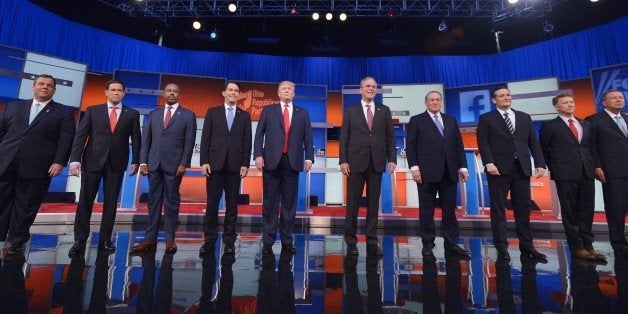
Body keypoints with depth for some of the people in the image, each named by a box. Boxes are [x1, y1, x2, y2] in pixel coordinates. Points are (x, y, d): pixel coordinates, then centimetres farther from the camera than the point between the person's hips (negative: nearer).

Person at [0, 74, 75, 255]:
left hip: (36, 169, -3)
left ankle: (16, 242, 18)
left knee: (26, 207, 5)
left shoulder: (64, 112, 6)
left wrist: (59, 162, -13)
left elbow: (66, 139, -3)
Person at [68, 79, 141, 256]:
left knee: (111, 202, 5)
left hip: (117, 163, 0)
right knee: (85, 201, 3)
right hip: (93, 161, 0)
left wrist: (135, 161, -2)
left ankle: (105, 240, 15)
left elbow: (136, 139, 5)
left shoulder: (132, 114, 7)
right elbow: (80, 135, 2)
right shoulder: (93, 111, 8)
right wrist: (75, 159, -8)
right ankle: (80, 240, 14)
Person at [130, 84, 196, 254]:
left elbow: (189, 142, -4)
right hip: (154, 163, 4)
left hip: (174, 164, -3)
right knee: (153, 201, 8)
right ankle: (150, 238, 17)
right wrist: (143, 161, 1)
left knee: (171, 202, 4)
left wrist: (184, 164, -12)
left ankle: (170, 239, 12)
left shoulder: (188, 115, 3)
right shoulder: (153, 114, 14)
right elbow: (145, 140, 11)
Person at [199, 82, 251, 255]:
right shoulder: (212, 112, 10)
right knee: (212, 203, 3)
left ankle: (229, 241, 13)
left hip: (235, 165, 0)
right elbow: (205, 138, 4)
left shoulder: (245, 115, 10)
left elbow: (247, 142, 5)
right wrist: (204, 161, -4)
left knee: (232, 205, 4)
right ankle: (209, 240, 14)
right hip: (215, 163, 0)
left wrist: (245, 164, -3)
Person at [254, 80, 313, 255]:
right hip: (272, 160, -1)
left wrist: (309, 157, -2)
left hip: (293, 161, 1)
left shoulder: (303, 113, 13)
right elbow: (259, 134, 5)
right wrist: (258, 155, -7)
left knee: (290, 203, 6)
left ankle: (287, 241, 18)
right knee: (270, 202, 4)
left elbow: (308, 137, 8)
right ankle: (268, 241, 15)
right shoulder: (268, 110, 11)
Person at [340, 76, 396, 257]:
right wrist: (343, 161, -6)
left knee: (374, 203, 6)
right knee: (353, 203, 3)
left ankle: (372, 242, 17)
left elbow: (390, 137, 9)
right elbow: (344, 138, 2)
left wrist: (392, 159, 0)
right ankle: (351, 241, 16)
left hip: (376, 163, 2)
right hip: (356, 162, -2)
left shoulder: (384, 111, 11)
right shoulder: (351, 111, 7)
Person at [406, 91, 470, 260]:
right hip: (427, 172, -4)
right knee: (426, 210, 3)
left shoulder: (451, 120, 17)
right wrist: (414, 167, -12)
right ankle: (428, 245, 14)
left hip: (449, 172, 4)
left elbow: (459, 144, 14)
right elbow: (410, 146, -3)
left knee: (450, 209, 8)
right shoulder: (417, 120, 4)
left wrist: (463, 166, 7)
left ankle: (451, 244, 19)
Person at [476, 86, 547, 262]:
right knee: (498, 209, 1)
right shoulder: (486, 118, 5)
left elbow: (534, 143, 12)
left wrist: (540, 164, 2)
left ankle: (526, 245, 18)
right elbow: (483, 143, -5)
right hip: (499, 168, -4)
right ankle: (501, 246, 8)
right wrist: (488, 163, -17)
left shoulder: (525, 118, 17)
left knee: (523, 208, 8)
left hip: (522, 168, 4)